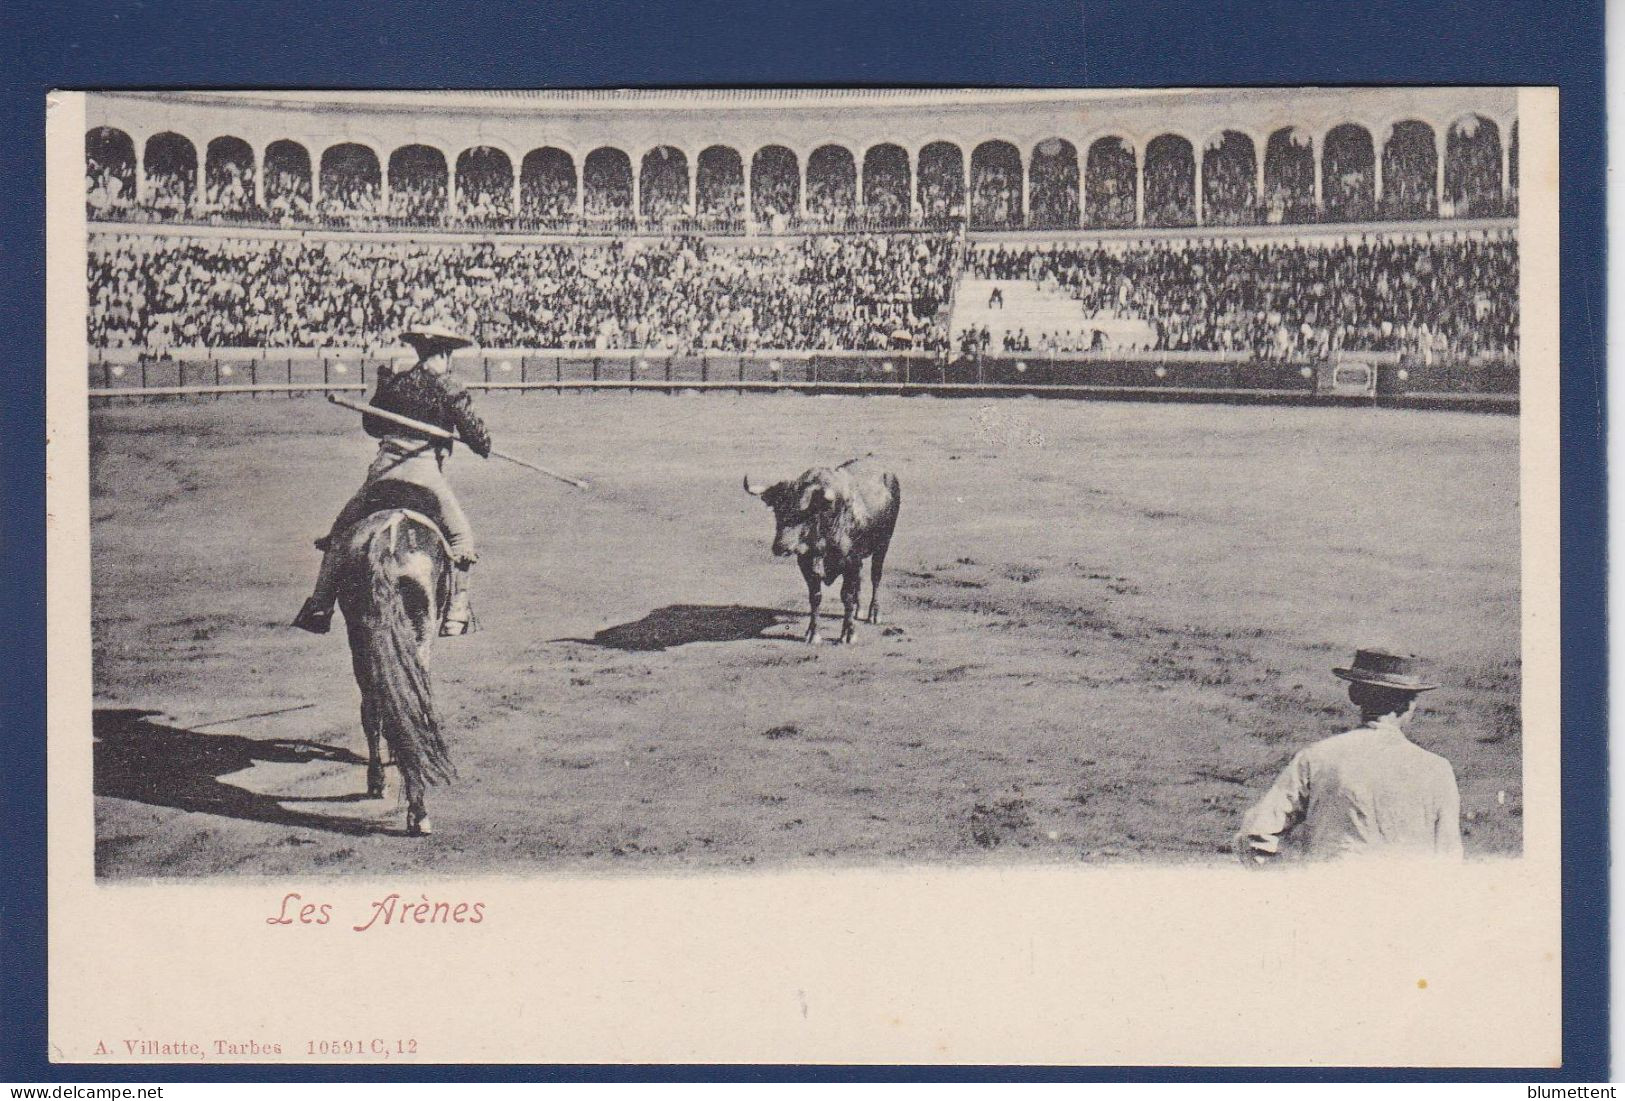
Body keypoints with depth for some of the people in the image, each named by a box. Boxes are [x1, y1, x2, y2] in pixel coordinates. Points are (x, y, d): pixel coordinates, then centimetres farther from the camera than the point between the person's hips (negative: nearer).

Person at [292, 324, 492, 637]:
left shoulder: (394, 382, 13)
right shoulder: (450, 389, 1)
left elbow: (371, 424, 24)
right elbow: (474, 432, 0)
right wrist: (485, 448, 22)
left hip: (384, 469, 3)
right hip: (426, 473, -3)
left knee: (341, 530, 17)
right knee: (460, 538, 11)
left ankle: (320, 607, 10)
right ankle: (456, 616, 2)